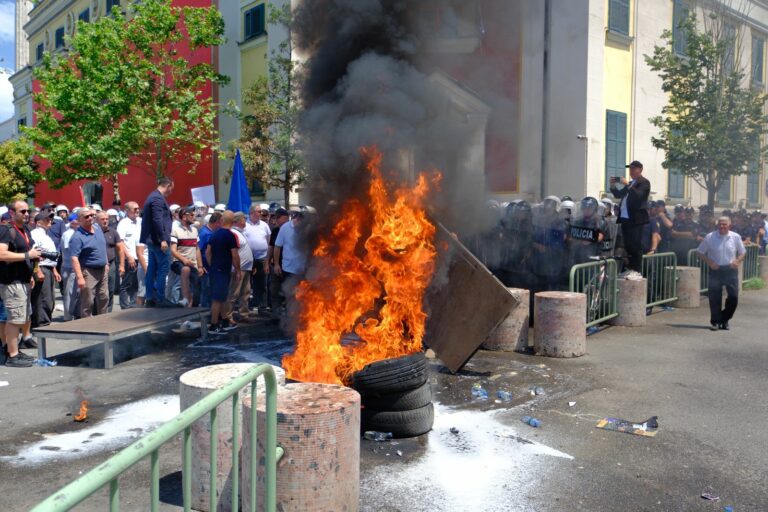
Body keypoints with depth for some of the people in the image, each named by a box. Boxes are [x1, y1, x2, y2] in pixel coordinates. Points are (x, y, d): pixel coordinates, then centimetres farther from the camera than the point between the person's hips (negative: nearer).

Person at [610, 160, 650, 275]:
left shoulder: (644, 183, -3)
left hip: (636, 219, -8)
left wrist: (627, 185, -23)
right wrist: (613, 186, 5)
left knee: (636, 246, -7)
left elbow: (639, 195, -19)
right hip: (625, 218, 8)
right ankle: (631, 269, 16)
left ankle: (637, 271, -5)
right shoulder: (630, 183, 21)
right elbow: (618, 195, 21)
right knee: (627, 245, 10)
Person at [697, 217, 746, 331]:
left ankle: (725, 319, 21)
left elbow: (742, 253, 12)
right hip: (715, 270, -1)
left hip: (731, 269, 2)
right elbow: (700, 252, 4)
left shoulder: (736, 237, 1)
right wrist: (709, 262, -11)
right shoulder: (710, 237, -4)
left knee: (733, 296, 0)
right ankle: (715, 321, 14)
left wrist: (737, 261, -7)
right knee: (714, 297, 1)